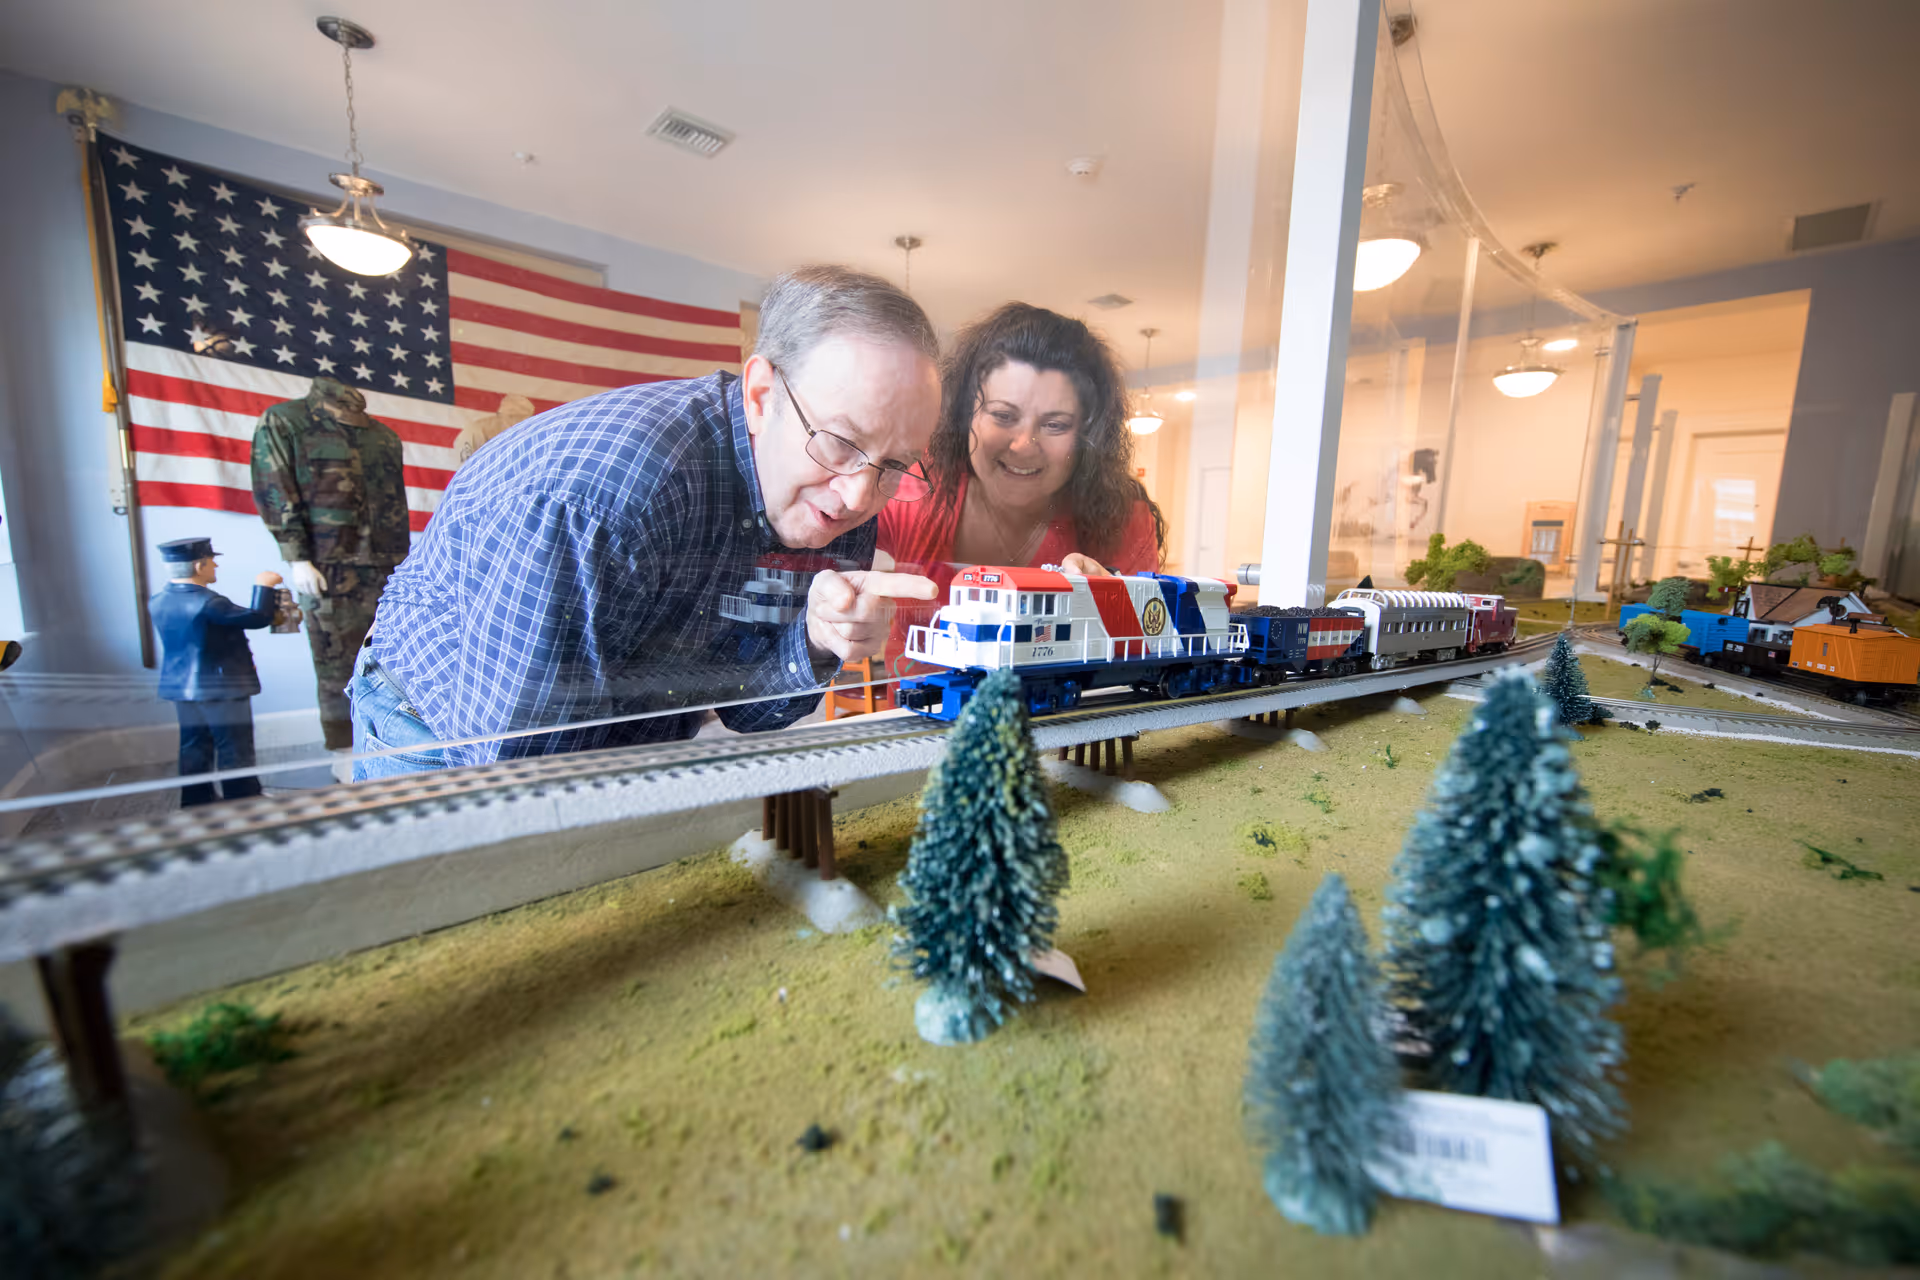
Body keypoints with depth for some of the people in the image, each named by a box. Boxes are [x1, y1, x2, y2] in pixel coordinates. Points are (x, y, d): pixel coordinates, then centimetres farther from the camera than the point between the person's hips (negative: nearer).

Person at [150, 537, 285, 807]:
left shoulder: (158, 602, 3)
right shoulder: (207, 602, -22)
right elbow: (259, 618, -21)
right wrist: (263, 586, -8)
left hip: (181, 687, 8)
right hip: (222, 688, -8)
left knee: (194, 749, 17)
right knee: (235, 751, 2)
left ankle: (196, 802, 26)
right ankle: (244, 803, 9)